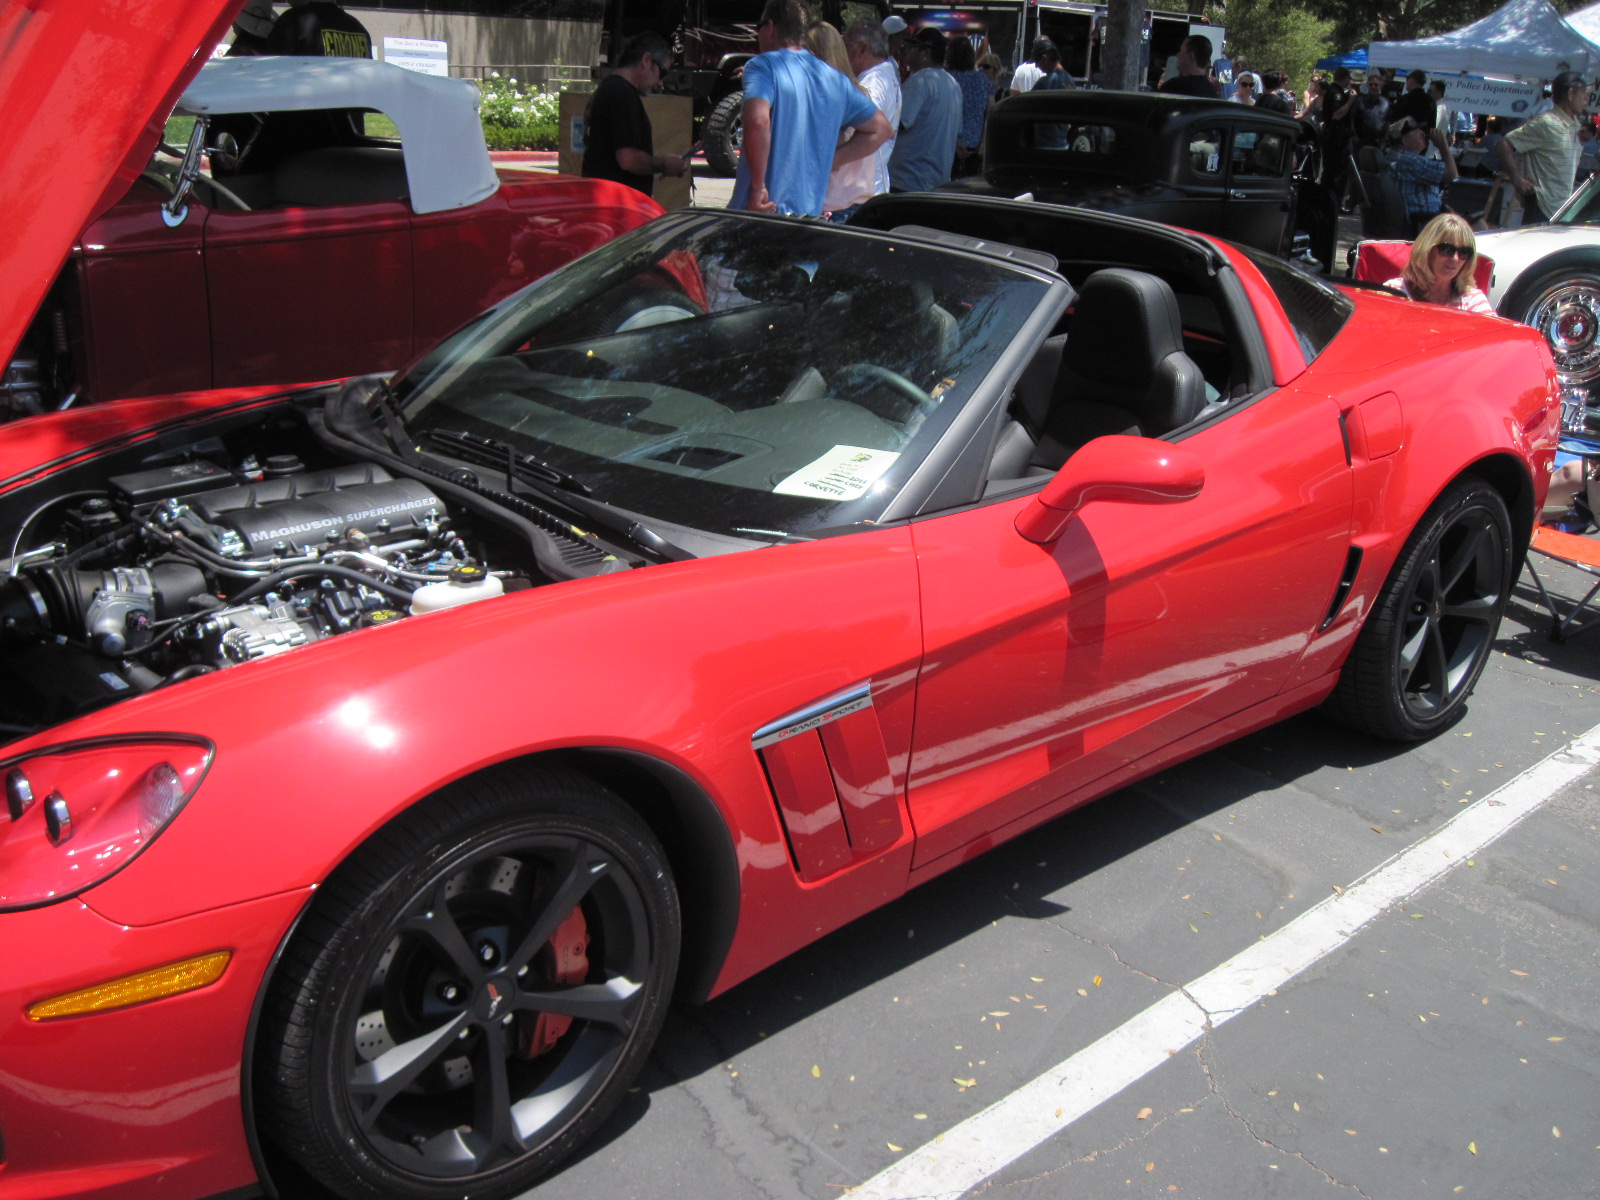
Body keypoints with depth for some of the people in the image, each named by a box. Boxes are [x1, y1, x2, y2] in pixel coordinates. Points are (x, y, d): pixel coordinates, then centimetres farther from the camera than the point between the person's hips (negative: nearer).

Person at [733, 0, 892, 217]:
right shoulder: (835, 79, 15)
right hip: (811, 213, 6)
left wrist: (758, 188, -18)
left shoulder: (762, 65, -5)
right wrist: (829, 161, 16)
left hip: (760, 212, -6)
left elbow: (757, 121, -24)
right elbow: (880, 129, 23)